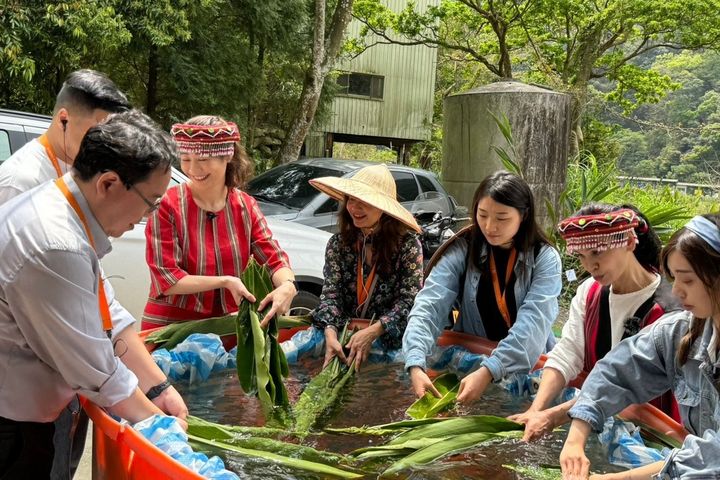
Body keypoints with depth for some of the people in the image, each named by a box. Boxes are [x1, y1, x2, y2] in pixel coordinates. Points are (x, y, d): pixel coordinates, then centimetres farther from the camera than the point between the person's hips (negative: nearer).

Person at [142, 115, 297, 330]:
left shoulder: (245, 206, 2)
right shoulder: (167, 206, -13)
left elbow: (275, 258, -3)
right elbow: (165, 280, -13)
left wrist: (287, 285, -25)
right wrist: (225, 282, -22)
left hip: (226, 327, 4)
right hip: (170, 327, -4)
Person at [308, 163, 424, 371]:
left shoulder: (408, 244, -7)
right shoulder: (338, 244, 4)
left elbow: (410, 299, -12)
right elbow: (330, 292, -3)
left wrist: (371, 333, -25)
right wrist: (330, 333, -24)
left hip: (389, 337, -3)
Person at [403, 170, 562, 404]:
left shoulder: (545, 258, -8)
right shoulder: (461, 251, -4)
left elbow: (533, 321, -21)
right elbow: (428, 307, -17)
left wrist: (489, 371, -36)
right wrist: (416, 365, -34)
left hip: (527, 367, -1)